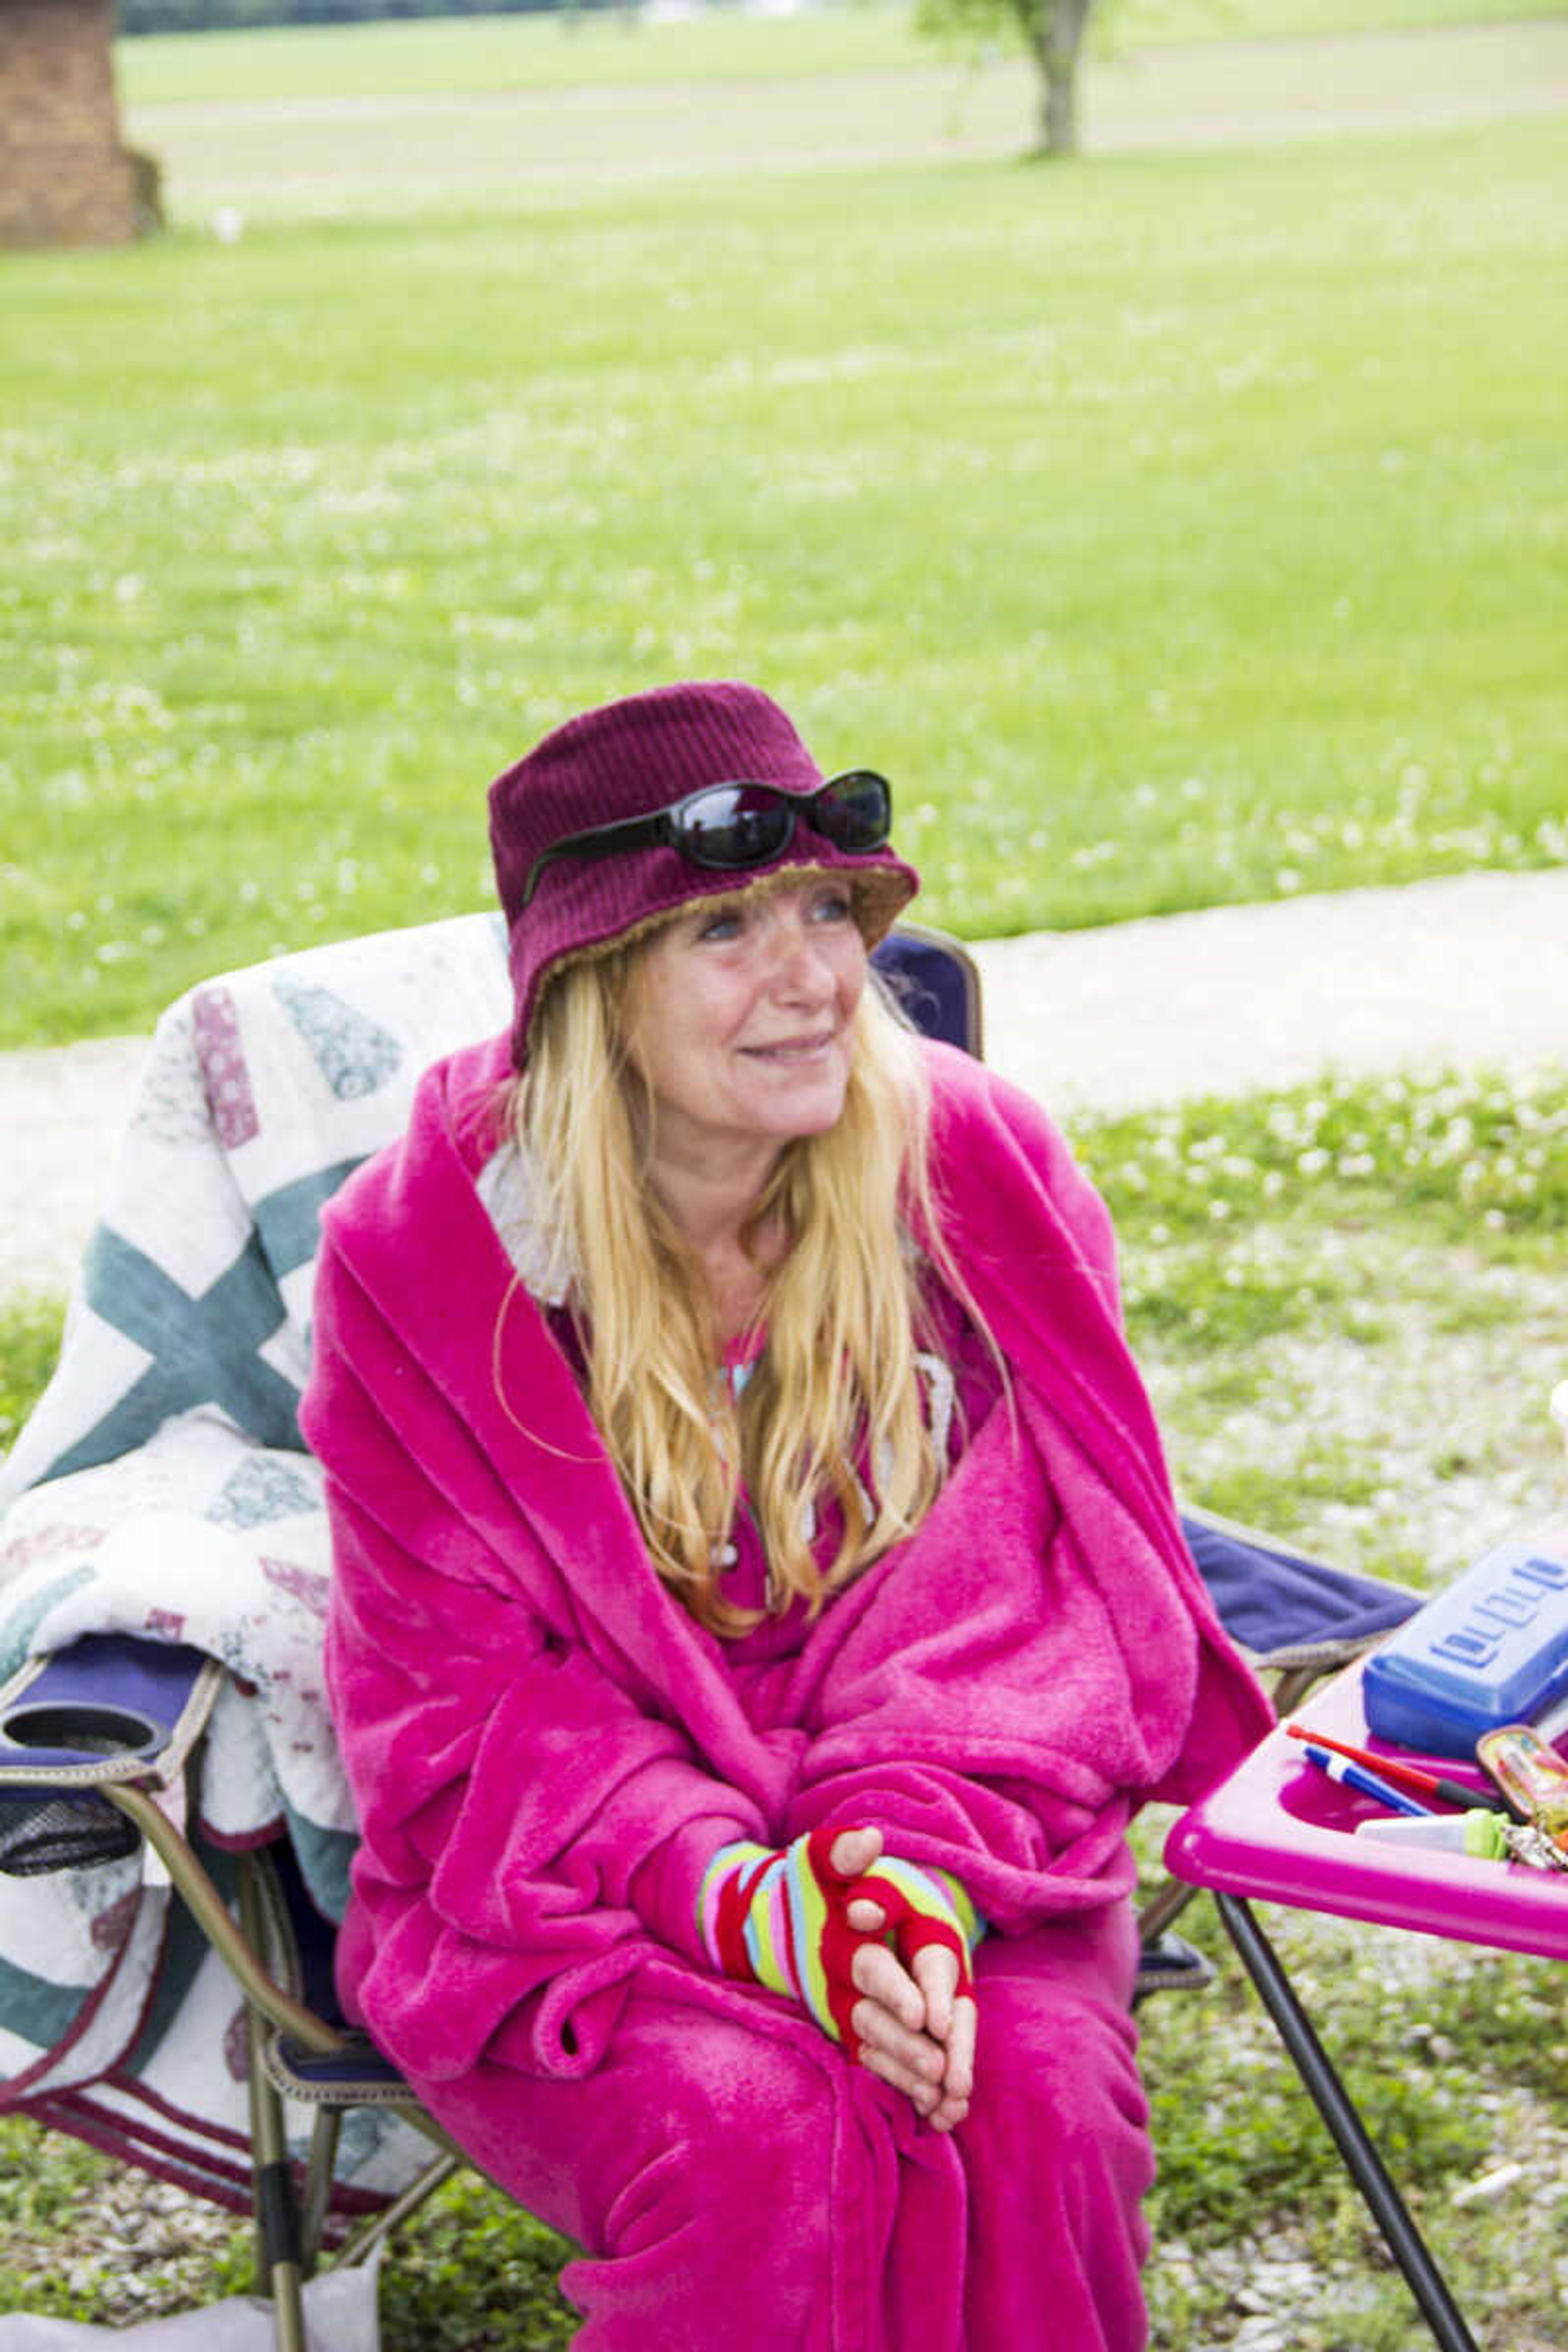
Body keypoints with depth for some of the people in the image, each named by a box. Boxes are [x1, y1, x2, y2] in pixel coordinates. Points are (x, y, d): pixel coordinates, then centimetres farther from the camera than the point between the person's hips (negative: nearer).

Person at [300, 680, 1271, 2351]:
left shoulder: (971, 1170, -4)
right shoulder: (424, 1252, -9)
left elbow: (1039, 1591, -3)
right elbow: (461, 1693, -9)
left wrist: (920, 1867, -23)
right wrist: (739, 1898, -26)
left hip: (941, 1825, 2)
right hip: (574, 1875, -1)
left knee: (1033, 2103, -28)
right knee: (749, 2133, -30)